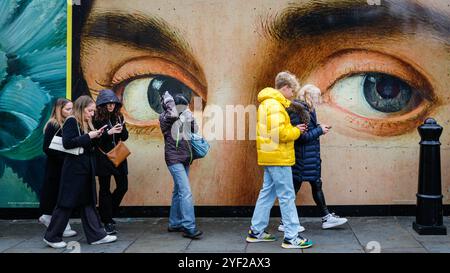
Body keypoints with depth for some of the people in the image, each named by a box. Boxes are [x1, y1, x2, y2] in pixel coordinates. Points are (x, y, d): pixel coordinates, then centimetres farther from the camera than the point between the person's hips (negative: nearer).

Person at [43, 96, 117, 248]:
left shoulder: (86, 124, 13)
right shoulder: (71, 122, -12)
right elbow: (67, 143, -22)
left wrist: (96, 136, 1)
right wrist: (89, 136, -19)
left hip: (86, 170, 8)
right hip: (74, 170, -8)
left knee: (88, 203, 10)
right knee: (67, 203, -1)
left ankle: (96, 235, 13)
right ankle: (52, 237, 12)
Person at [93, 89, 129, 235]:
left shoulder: (119, 117, 6)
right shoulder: (96, 119, -8)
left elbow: (125, 137, 10)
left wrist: (122, 130, -11)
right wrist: (109, 132, -22)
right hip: (103, 157, -5)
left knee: (123, 187, 4)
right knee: (105, 189, 3)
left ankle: (107, 213, 25)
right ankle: (107, 222, 12)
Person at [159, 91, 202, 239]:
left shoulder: (183, 117, 13)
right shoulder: (164, 117, -5)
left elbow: (194, 131, 19)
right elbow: (172, 115, -27)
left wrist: (191, 119, 2)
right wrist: (168, 100, -11)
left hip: (185, 159, 8)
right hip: (174, 159, -8)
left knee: (179, 191, 13)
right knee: (186, 192, -16)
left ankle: (174, 223, 22)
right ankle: (189, 227, -17)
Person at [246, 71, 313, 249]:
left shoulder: (269, 103, 17)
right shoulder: (275, 105, -17)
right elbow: (279, 133, -24)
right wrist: (296, 131, -8)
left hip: (270, 156, 10)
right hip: (278, 157, -10)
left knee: (267, 193, 15)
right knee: (287, 196, -5)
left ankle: (256, 232, 21)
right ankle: (291, 237, 0)